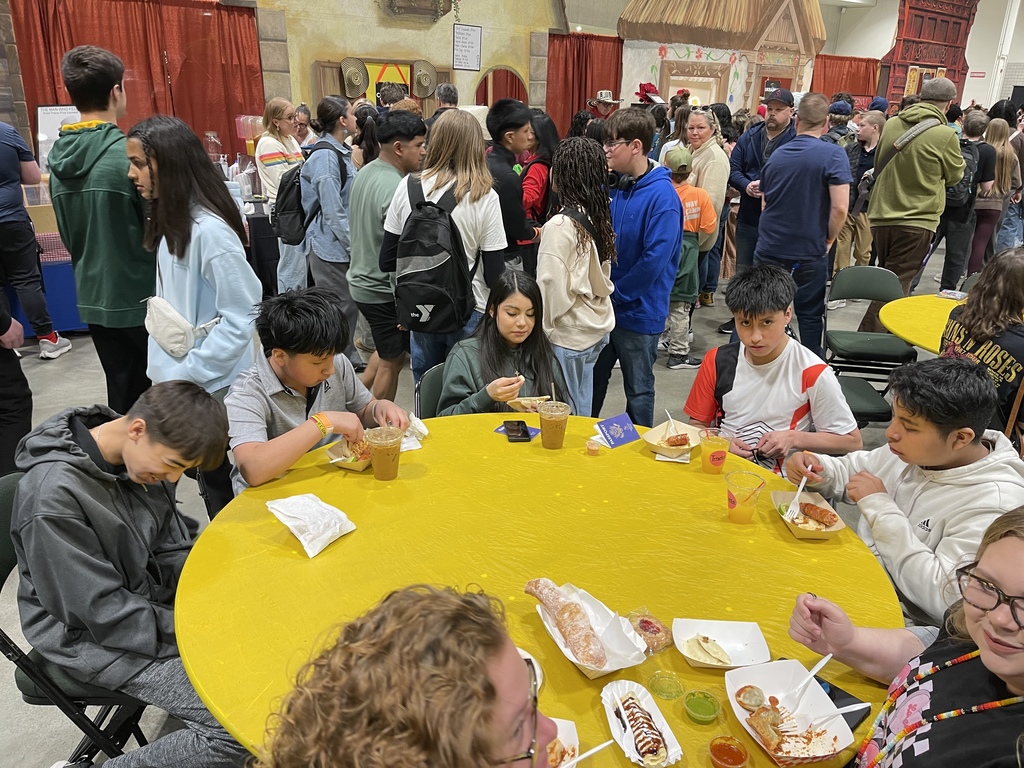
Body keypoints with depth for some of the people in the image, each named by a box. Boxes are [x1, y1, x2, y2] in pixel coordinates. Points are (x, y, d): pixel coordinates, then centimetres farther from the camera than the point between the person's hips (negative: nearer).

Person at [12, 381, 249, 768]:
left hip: (153, 599, 8)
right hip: (93, 634, -7)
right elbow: (104, 612, -24)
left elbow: (172, 550, 5)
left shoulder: (142, 455, -6)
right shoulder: (54, 496, -28)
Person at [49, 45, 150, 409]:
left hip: (94, 298, 6)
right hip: (143, 297, -6)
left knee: (123, 398, 15)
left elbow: (67, 235, 13)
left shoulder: (57, 157, 5)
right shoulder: (131, 153, -17)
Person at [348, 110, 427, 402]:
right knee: (392, 361, 8)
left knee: (388, 352, 25)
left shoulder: (365, 173, 7)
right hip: (384, 290, -9)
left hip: (362, 280, 9)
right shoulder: (396, 188, -25)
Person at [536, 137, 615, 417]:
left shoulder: (560, 226, -20)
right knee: (582, 412, 20)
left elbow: (551, 288, -18)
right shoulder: (600, 217, 2)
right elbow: (604, 279, 9)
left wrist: (541, 330, -5)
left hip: (568, 336, -7)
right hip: (597, 328, 8)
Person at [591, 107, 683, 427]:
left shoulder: (662, 196, -18)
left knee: (638, 389, 10)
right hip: (605, 307, 7)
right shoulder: (617, 186, 5)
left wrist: (616, 294, -16)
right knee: (592, 380, 19)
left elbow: (655, 259, -23)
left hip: (638, 312, -7)